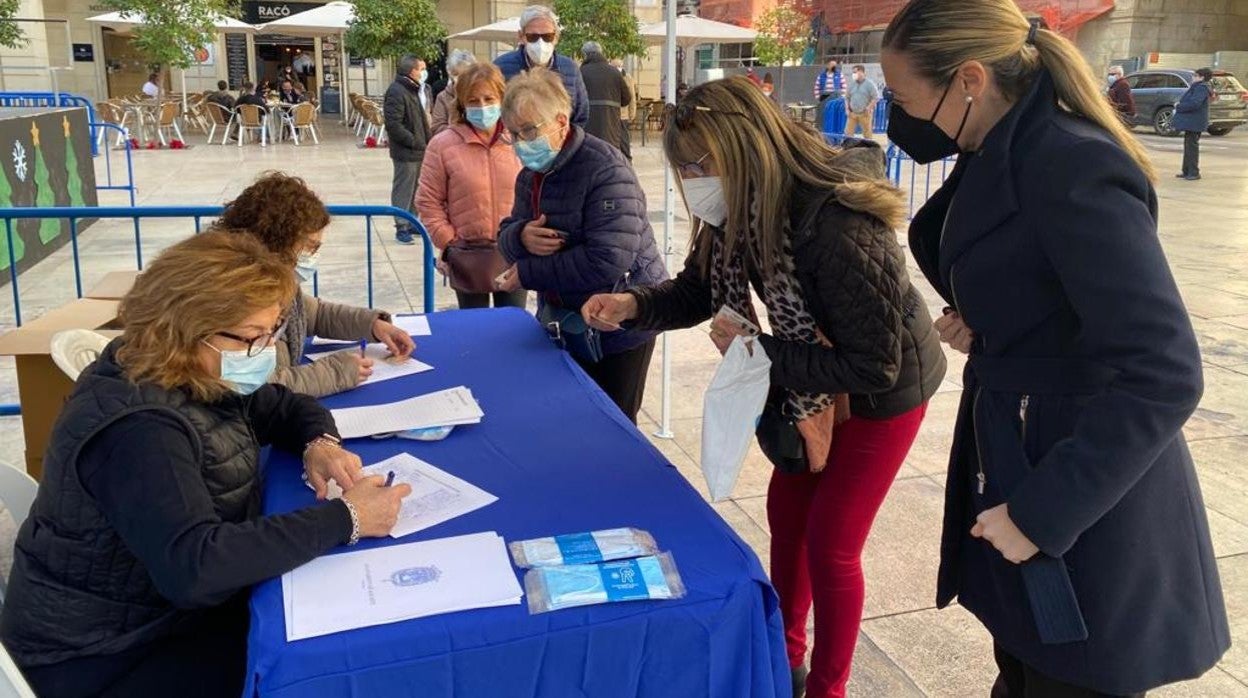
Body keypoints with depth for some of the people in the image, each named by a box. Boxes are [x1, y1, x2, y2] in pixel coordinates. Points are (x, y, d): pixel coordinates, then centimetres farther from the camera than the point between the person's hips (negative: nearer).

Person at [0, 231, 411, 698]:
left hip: (168, 607, 8)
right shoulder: (137, 428, -30)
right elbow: (195, 566, -41)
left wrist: (319, 444, -12)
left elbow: (284, 406, 12)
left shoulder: (202, 376, -3)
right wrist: (345, 519, -36)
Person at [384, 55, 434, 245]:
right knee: (403, 190, 0)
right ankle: (401, 228, 8)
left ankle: (411, 223, 28)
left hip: (421, 149, 8)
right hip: (406, 152, -8)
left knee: (416, 189, 16)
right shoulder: (397, 92, -16)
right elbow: (393, 124, -21)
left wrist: (429, 140, 6)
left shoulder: (423, 90, 11)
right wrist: (415, 142, -20)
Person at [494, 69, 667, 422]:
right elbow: (506, 236, 6)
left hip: (619, 326, -7)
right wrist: (521, 237, -20)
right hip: (563, 322, 8)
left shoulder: (605, 170, -23)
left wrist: (527, 273, -24)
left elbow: (609, 260, -32)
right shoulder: (531, 174, 4)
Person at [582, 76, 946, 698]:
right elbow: (697, 290, -1)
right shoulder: (738, 211, -14)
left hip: (883, 390, -8)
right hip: (815, 383, 8)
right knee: (785, 512, 17)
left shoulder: (837, 228, -38)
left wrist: (759, 351, -31)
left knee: (829, 542, 0)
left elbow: (872, 367, -33)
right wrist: (633, 305, -21)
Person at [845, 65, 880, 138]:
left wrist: (869, 108, -13)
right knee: (848, 132, -1)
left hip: (864, 114, -4)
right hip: (852, 113, 4)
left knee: (867, 133, 1)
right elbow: (847, 97, 16)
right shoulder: (851, 84, 11)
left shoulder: (869, 84, -3)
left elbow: (876, 97, -6)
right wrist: (847, 109, 5)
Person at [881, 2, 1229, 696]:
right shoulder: (1002, 154, 5)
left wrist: (1040, 514, -25)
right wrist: (978, 324, -1)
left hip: (1086, 516, -8)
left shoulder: (1071, 167, -24)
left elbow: (1164, 375, -27)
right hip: (1018, 459, 9)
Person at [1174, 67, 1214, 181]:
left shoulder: (1201, 88, -16)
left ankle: (1194, 172, -4)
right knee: (1188, 146, 14)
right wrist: (1180, 105, 3)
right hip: (1190, 121, 11)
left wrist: (1179, 107, -16)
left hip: (1194, 123, -11)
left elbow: (1194, 104, -27)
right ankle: (1187, 171, 20)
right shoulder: (1197, 87, 17)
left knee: (1192, 146, -7)